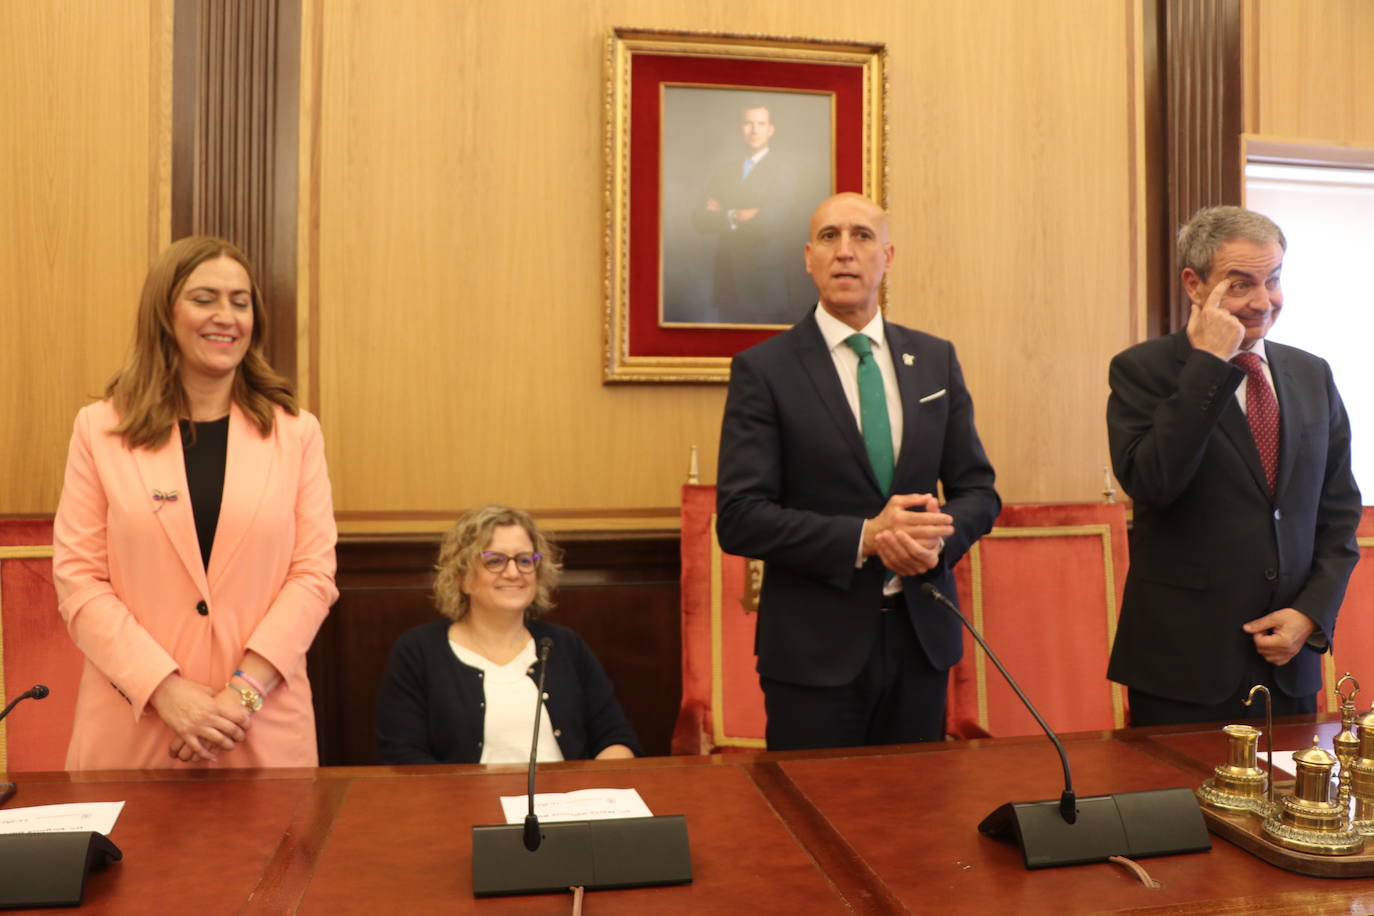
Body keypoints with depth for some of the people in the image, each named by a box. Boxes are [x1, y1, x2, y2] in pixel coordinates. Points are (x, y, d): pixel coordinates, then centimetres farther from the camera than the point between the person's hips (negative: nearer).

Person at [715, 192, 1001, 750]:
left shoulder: (936, 360, 6)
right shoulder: (763, 369, -7)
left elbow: (978, 490, 7)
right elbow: (738, 519, -13)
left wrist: (937, 538, -14)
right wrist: (862, 538, -22)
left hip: (922, 638, 4)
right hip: (816, 647, -4)